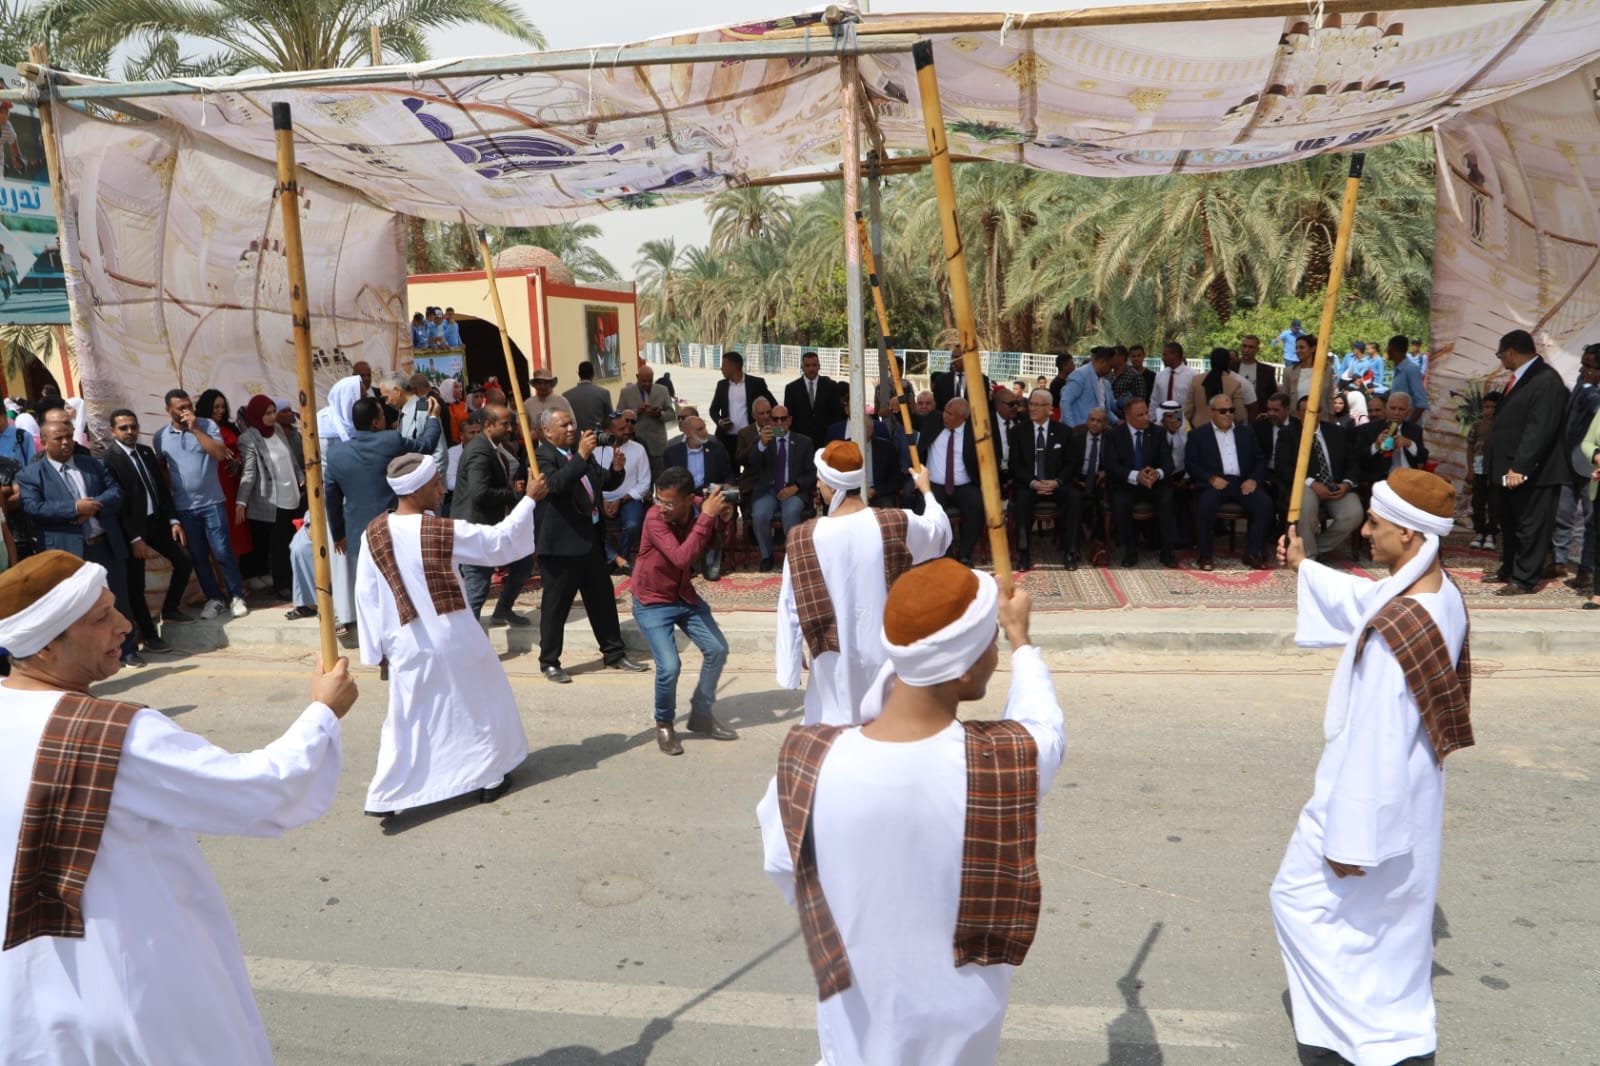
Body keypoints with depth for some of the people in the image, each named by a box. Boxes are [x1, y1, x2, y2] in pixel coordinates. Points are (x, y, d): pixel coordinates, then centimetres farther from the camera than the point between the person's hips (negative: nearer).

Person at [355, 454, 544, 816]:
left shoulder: (373, 534, -6)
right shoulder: (446, 532, -16)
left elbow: (366, 595, -2)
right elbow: (500, 542, -5)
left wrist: (377, 645, 8)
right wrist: (529, 499, 3)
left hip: (408, 645, 3)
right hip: (456, 637, -2)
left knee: (409, 717, 12)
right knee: (480, 702, 17)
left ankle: (387, 795, 11)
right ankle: (490, 777, 27)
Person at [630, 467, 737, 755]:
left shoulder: (697, 511, -11)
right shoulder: (654, 518, -26)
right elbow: (681, 557, -38)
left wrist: (721, 520, -17)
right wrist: (707, 517, -37)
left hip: (684, 596, 6)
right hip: (652, 604, -6)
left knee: (717, 649, 7)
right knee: (669, 666, -17)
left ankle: (701, 714, 26)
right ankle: (664, 724, 11)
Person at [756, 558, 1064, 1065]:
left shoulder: (808, 761, -27)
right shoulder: (1009, 761, -29)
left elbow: (781, 864, -8)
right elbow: (1043, 723, -4)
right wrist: (1021, 640, 13)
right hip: (957, 1014, 0)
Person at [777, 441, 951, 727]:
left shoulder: (803, 539, -15)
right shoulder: (897, 524, -13)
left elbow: (792, 606, -8)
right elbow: (940, 531, 10)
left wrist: (790, 662, 4)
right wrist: (927, 491, 29)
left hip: (835, 659, -1)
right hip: (885, 650, 1)